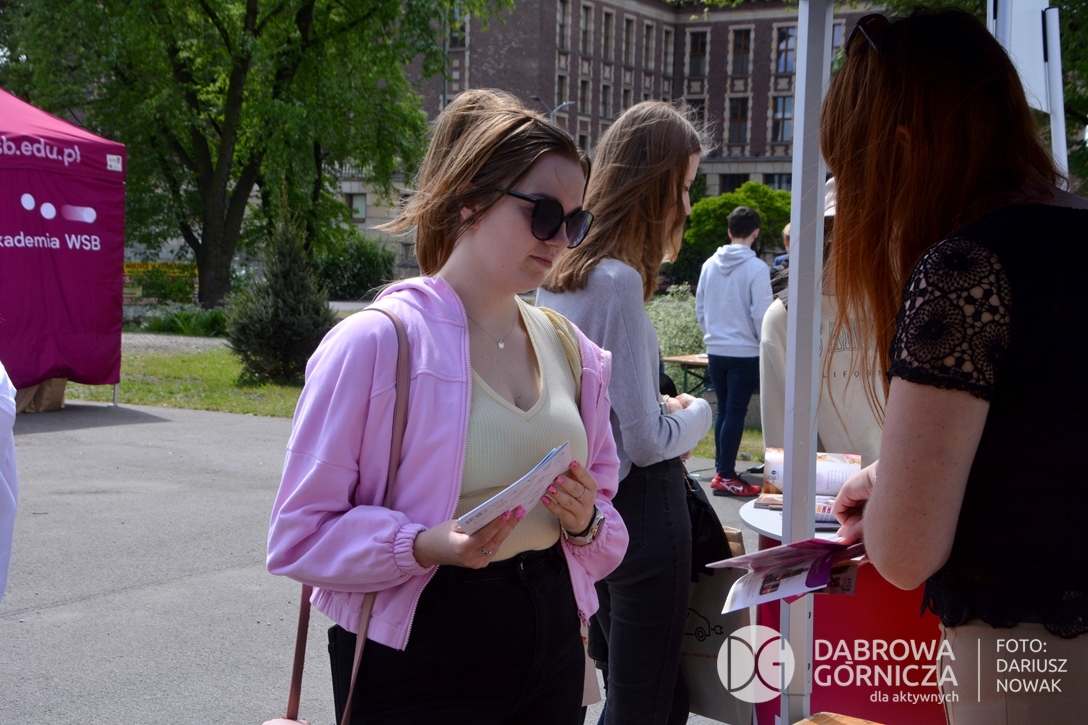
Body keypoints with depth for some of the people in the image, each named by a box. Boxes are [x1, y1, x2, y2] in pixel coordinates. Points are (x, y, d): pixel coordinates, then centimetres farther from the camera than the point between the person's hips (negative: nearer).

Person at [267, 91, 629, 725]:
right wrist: (425, 546, -28)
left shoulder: (571, 350, 7)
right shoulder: (375, 341, -13)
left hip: (550, 646, 6)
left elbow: (605, 497, 17)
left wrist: (586, 523, -6)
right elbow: (301, 534, -13)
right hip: (420, 665, -6)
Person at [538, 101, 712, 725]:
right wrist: (698, 414, -1)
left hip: (587, 506, 9)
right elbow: (646, 442, -19)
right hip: (640, 506, -9)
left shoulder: (560, 275, 7)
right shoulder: (620, 281, -20)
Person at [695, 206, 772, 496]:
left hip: (715, 350, 5)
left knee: (723, 410, 15)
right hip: (745, 351, -5)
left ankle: (721, 468, 18)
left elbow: (700, 308, 11)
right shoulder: (756, 268, -12)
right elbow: (761, 314, -13)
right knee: (736, 412, -1)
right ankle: (725, 476, 0)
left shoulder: (710, 265, 5)